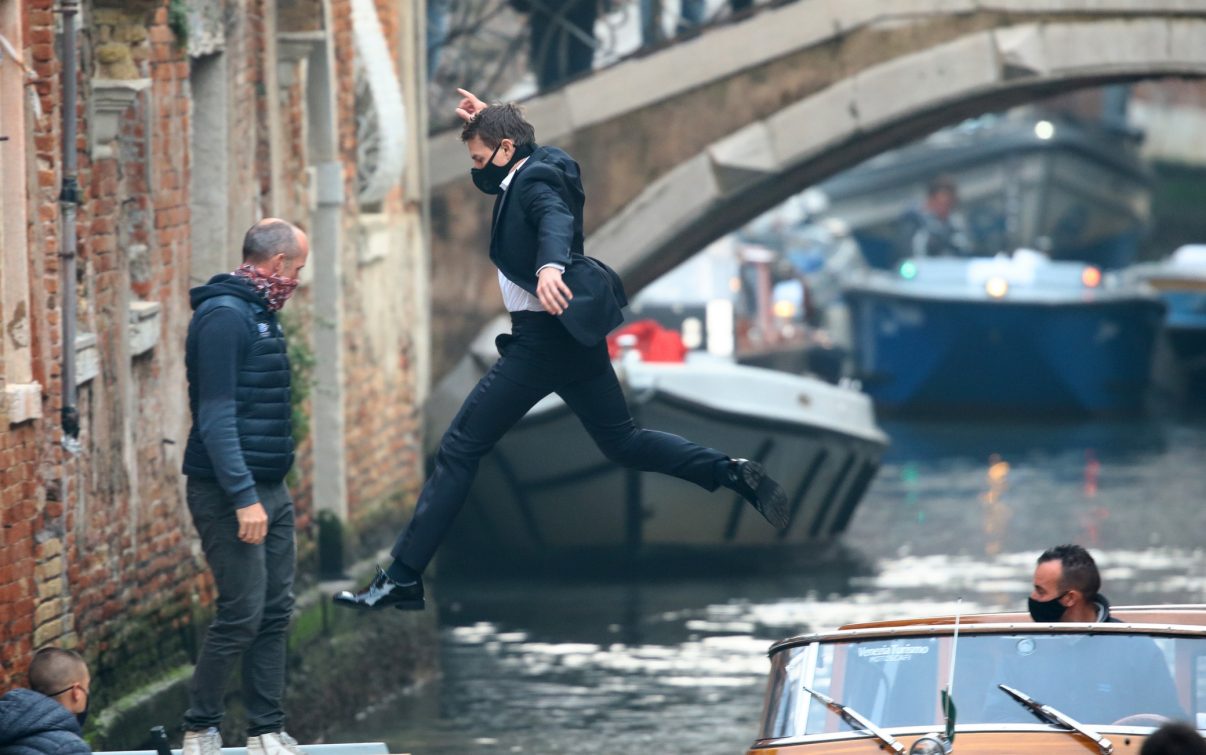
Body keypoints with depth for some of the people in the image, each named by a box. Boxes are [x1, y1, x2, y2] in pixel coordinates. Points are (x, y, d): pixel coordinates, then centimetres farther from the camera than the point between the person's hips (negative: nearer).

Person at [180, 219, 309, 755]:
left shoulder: (258, 314, 16)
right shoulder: (224, 316, -15)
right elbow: (216, 417, -21)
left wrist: (270, 491, 19)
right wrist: (244, 497, -25)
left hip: (270, 490, 10)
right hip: (230, 493, -10)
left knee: (275, 612, 9)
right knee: (242, 615, -9)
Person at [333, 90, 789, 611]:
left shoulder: (536, 182, -14)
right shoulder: (533, 173, 13)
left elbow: (556, 220, -37)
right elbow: (490, 181, 34)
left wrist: (550, 264, -58)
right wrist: (484, 123, 17)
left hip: (541, 338, -10)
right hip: (573, 333, 10)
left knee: (459, 450, -7)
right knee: (622, 441, 20)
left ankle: (402, 578, -9)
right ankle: (732, 474, 5)